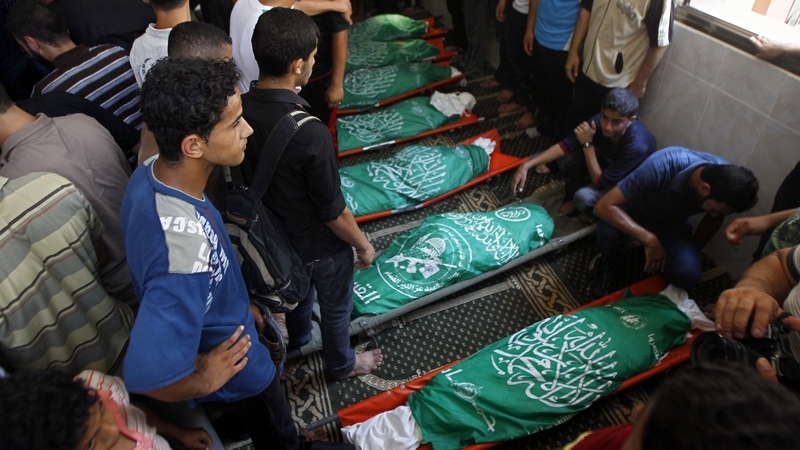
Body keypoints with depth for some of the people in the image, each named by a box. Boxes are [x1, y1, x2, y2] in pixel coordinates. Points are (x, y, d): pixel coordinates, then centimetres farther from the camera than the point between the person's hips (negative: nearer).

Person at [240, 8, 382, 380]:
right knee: (336, 307, 23)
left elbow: (248, 176, 0)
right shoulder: (310, 134, -38)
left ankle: (299, 340, 63)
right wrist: (363, 245, -8)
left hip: (276, 234, 6)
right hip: (320, 246, -6)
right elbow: (333, 212, -26)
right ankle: (342, 364, 50)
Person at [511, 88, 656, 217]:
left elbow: (601, 184, -32)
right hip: (607, 165, 6)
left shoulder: (638, 146, -38)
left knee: (583, 198, -33)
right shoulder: (600, 121, -23)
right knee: (566, 157, -19)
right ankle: (574, 196, 6)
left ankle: (577, 201, 4)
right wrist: (527, 165, -31)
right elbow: (567, 145, -21)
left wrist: (587, 144, -33)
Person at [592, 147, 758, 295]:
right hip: (636, 210, -3)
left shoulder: (726, 177, -23)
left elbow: (714, 219, 0)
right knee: (609, 232, -38)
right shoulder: (662, 166, -39)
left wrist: (692, 251, 2)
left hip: (672, 221, 3)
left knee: (687, 273, -25)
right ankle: (610, 269, -3)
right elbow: (604, 206, -40)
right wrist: (650, 240, -42)